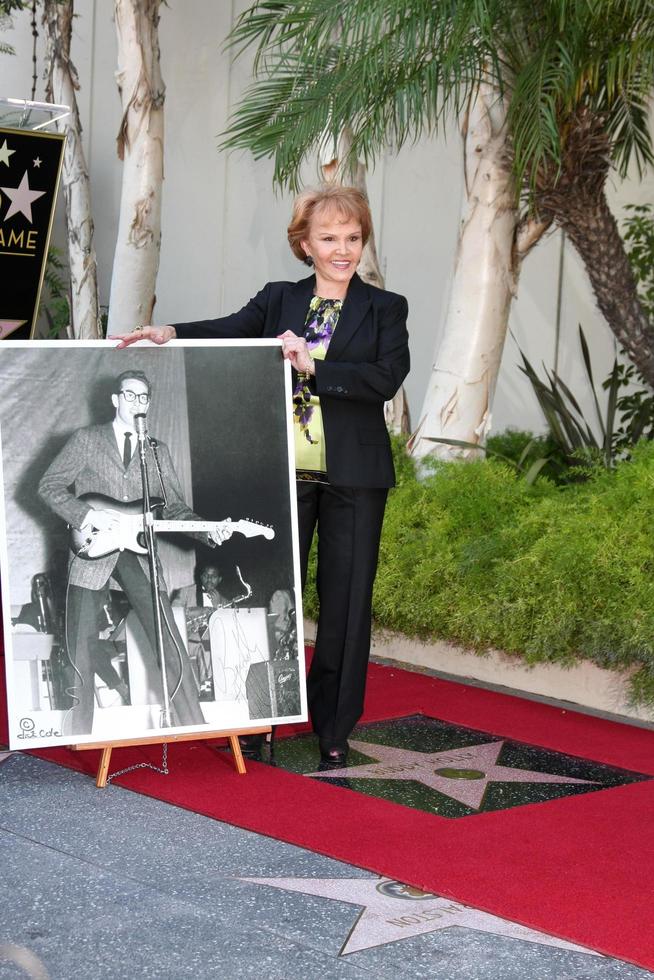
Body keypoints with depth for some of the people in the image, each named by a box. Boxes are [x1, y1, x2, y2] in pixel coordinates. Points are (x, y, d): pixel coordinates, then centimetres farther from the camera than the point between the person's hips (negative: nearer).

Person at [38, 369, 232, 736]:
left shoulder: (158, 451, 16)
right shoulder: (87, 439, 5)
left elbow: (175, 507, 13)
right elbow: (49, 486, 0)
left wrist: (209, 530, -5)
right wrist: (87, 515, -14)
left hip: (137, 552, 2)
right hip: (92, 552, -2)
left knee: (171, 646, -6)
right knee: (81, 652, -1)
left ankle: (194, 729, -1)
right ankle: (77, 736, 11)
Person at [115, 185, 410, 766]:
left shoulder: (384, 308, 4)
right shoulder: (279, 300, 10)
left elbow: (388, 377, -11)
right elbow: (231, 331, -7)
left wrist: (311, 366, -19)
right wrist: (171, 334, -26)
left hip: (352, 478, -1)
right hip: (283, 472, 1)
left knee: (346, 599, 4)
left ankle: (333, 727, 16)